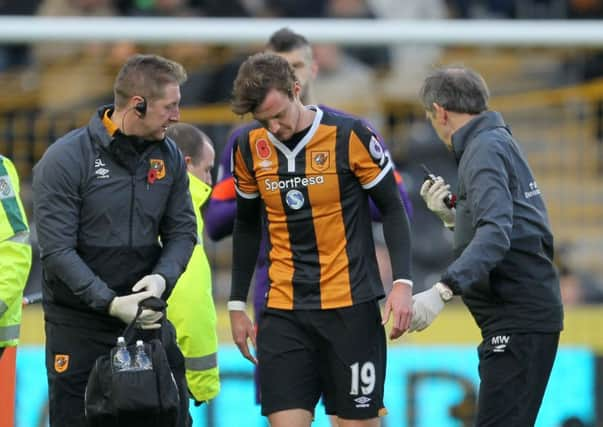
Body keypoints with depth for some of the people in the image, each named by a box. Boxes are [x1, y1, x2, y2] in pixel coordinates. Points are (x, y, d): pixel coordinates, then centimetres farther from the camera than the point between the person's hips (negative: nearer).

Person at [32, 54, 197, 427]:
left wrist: (163, 277, -14)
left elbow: (182, 230, 8)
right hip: (78, 323, -4)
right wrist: (111, 303, -23)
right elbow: (57, 250, -16)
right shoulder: (65, 159, -13)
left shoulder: (168, 156, 3)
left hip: (147, 317, 4)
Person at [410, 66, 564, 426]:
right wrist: (451, 214, 13)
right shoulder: (500, 140, 19)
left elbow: (495, 234, -27)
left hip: (519, 318, -11)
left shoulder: (486, 148, -12)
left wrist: (442, 291, -36)